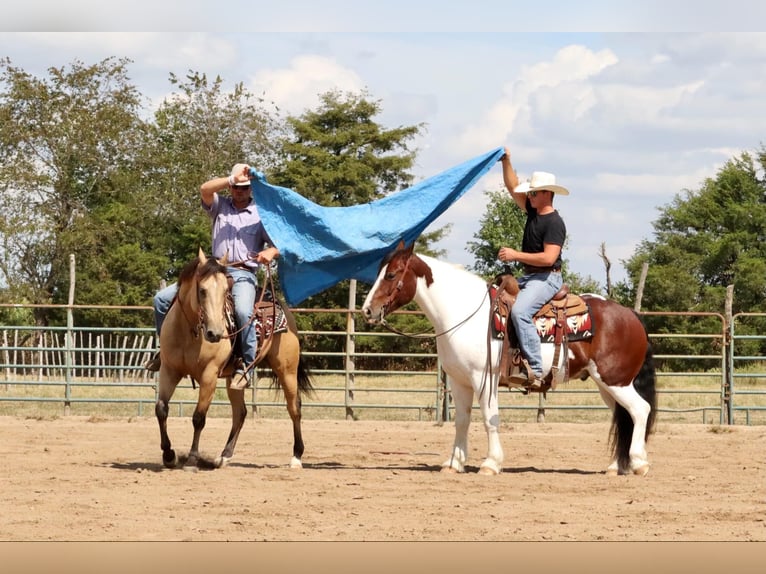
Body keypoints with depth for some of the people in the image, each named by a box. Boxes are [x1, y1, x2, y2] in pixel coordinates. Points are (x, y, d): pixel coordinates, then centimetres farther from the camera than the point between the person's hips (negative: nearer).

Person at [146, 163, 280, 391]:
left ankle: (245, 367, -28)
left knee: (243, 311, -38)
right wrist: (233, 179, -15)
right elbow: (205, 189, -8)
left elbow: (279, 244, 3)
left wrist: (270, 252, -20)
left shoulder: (261, 214, 8)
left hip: (243, 274, -4)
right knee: (162, 299, -5)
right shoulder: (220, 206, 13)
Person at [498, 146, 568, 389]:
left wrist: (516, 255, -20)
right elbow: (513, 188, 19)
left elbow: (549, 258, -24)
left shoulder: (554, 223, -15)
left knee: (520, 311, -33)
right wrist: (506, 162, 7)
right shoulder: (532, 211, 12)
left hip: (547, 279, -11)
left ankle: (534, 370, -37)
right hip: (529, 277, 11)